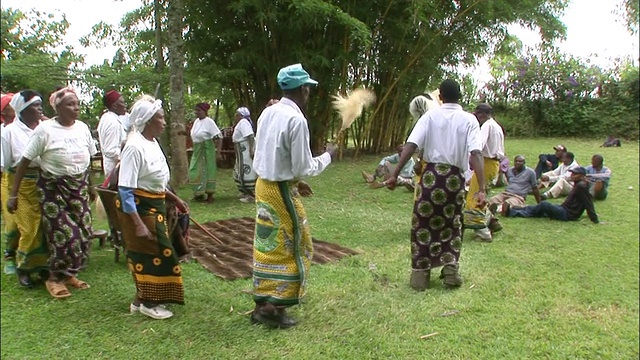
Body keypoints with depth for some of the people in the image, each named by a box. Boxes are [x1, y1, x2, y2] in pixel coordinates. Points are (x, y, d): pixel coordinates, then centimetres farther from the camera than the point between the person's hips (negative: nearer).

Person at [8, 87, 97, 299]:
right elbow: (25, 161, -10)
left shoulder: (83, 128, 2)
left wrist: (91, 186, 18)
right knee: (63, 233, -6)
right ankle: (55, 278, 14)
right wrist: (13, 194, -11)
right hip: (53, 188, -4)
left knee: (83, 233, 2)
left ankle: (69, 274, 21)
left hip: (79, 187, 5)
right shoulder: (45, 129, -12)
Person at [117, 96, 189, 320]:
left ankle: (142, 299, 32)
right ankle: (148, 303, 19)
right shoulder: (135, 147, -22)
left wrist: (175, 199, 19)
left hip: (155, 206, 9)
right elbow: (125, 190, -25)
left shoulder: (153, 143, 6)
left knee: (155, 252, 17)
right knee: (149, 253, 1)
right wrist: (138, 224, -28)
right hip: (138, 207, -9)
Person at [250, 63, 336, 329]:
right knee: (293, 247, 6)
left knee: (267, 247, 15)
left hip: (262, 185, 8)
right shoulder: (296, 120, -19)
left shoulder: (268, 113, 6)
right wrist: (327, 156, 0)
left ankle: (262, 304, 25)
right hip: (281, 191, -8)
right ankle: (274, 308, 11)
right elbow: (303, 168, -17)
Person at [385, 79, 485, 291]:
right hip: (455, 178, 1)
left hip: (432, 174, -1)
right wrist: (481, 188, -14)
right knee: (452, 225, 19)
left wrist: (395, 174, -11)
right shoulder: (469, 120, 3)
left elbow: (411, 145, -10)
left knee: (423, 224, 9)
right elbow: (476, 154, -10)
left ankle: (420, 276, 12)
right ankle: (450, 271, 17)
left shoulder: (430, 116, 2)